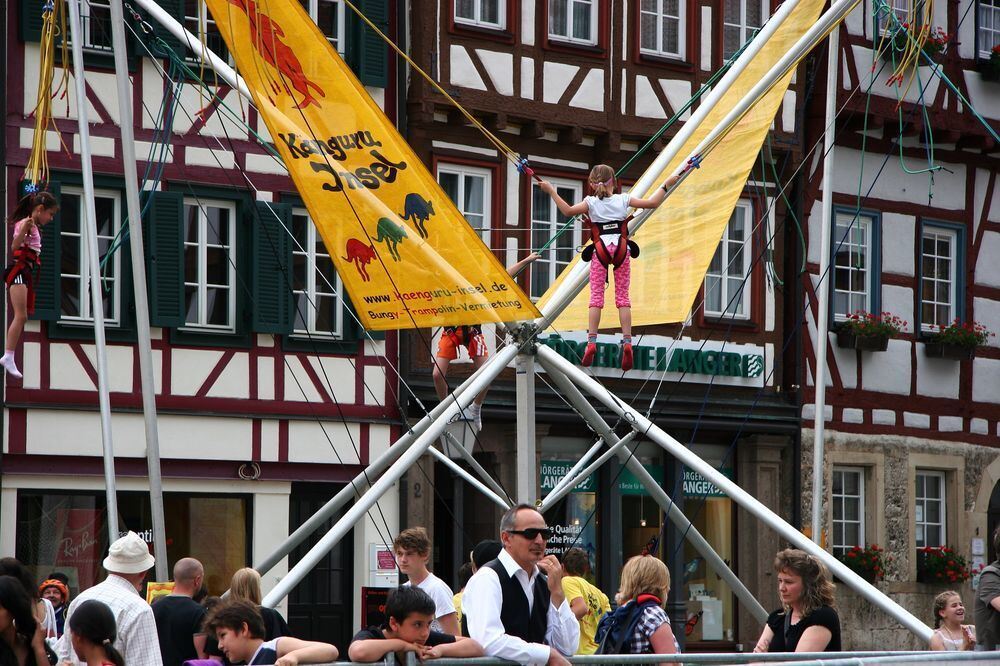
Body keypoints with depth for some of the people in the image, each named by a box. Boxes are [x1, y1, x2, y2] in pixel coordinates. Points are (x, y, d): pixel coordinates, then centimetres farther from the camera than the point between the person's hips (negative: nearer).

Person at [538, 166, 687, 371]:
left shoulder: (591, 202, 0)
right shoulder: (624, 200, 4)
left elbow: (568, 210, -11)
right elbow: (652, 202, 5)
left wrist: (552, 192, -4)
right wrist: (665, 185, 18)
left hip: (600, 250, -1)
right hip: (622, 250, 1)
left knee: (596, 296, 0)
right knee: (623, 297, 4)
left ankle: (591, 341, -10)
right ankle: (627, 342, -4)